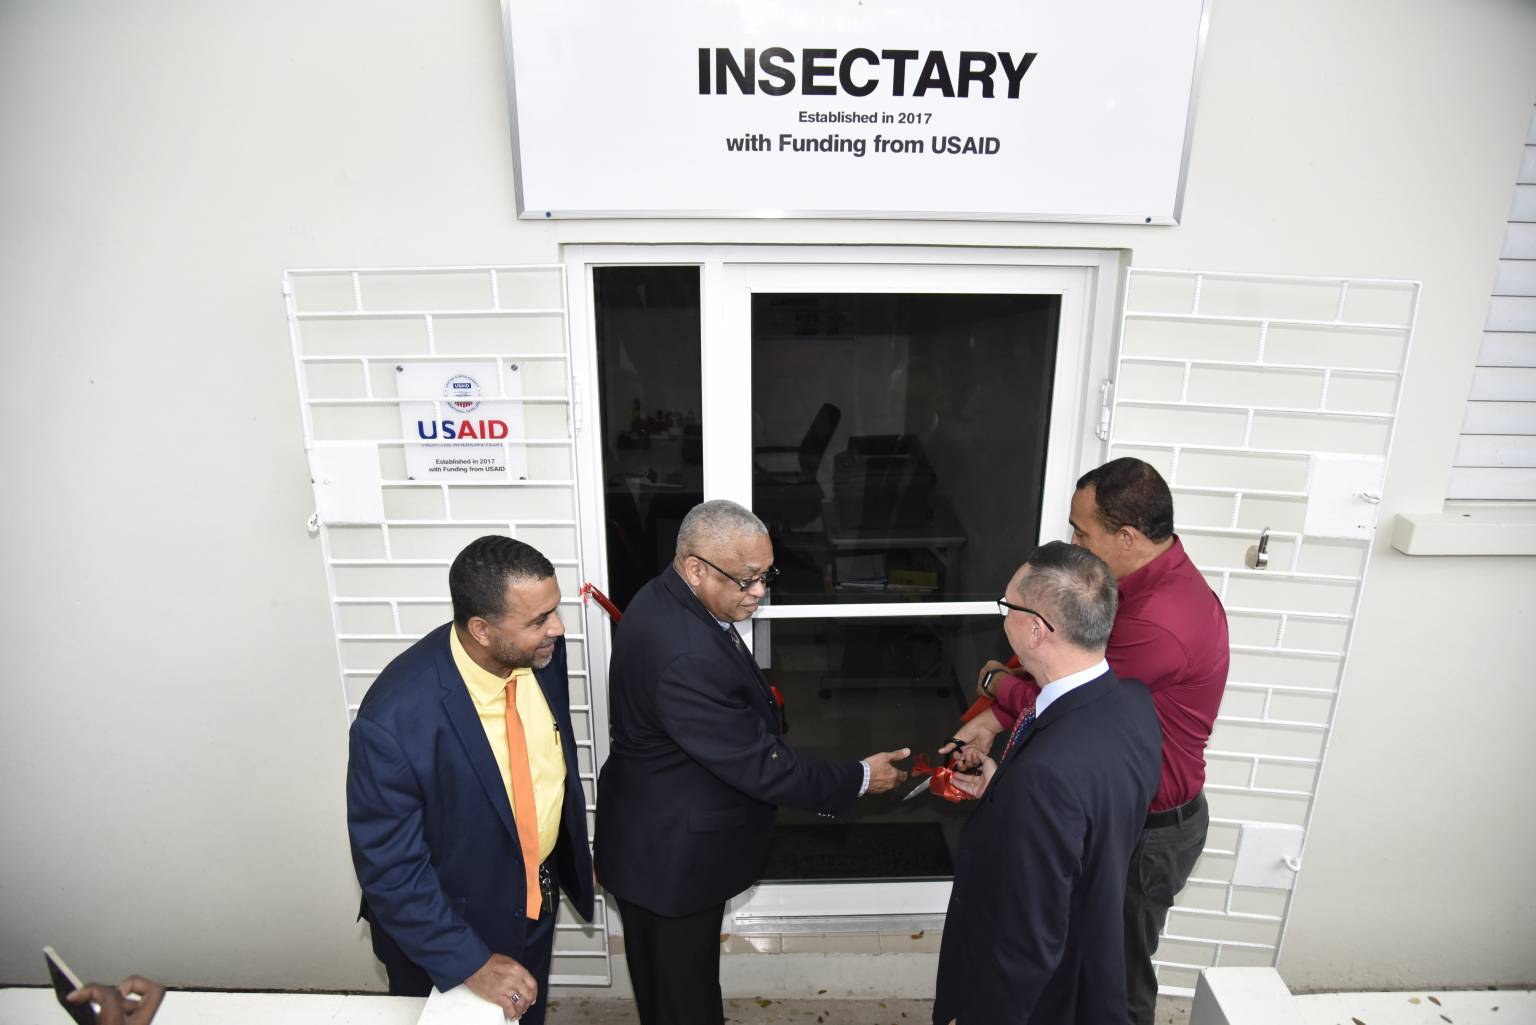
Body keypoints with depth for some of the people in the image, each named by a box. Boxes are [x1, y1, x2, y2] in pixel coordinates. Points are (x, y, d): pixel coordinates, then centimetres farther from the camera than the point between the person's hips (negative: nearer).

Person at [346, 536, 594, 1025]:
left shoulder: (540, 653, -17)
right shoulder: (395, 719, -35)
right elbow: (388, 867, -23)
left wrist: (575, 858, 11)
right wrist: (469, 962, -20)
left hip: (536, 899, 5)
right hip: (444, 927, -5)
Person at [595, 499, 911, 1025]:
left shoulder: (667, 598, -6)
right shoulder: (685, 656, -37)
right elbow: (758, 765, -29)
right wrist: (859, 778, -18)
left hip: (661, 833, 9)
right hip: (671, 854, -9)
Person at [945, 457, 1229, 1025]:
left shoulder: (1159, 622, -35)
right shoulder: (1154, 581, -1)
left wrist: (1000, 684, -5)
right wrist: (994, 718, -2)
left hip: (1148, 832, -9)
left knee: (1120, 975, 16)